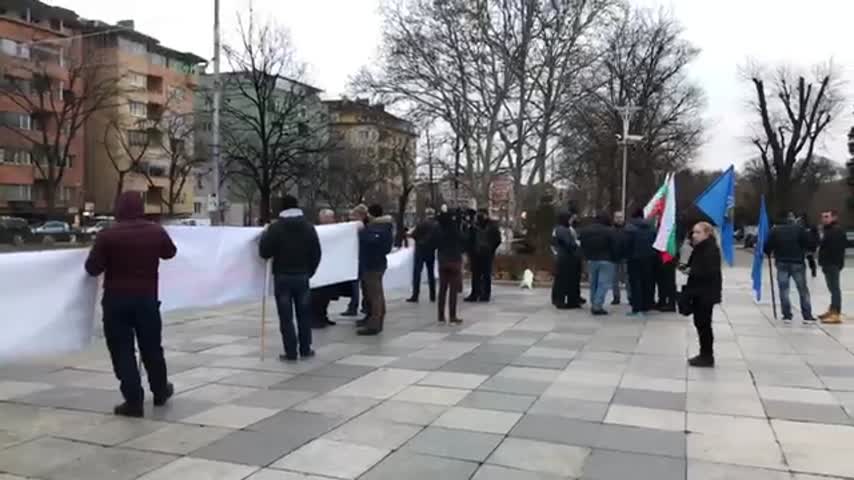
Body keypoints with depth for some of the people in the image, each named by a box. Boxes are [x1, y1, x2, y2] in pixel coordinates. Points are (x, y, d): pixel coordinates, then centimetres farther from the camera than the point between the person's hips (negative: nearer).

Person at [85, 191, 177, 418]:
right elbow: (170, 252, 19)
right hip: (147, 298, 3)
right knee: (152, 347, 17)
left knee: (123, 351, 4)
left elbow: (92, 268, -7)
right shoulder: (156, 231, 0)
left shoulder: (108, 235, -11)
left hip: (116, 300, -3)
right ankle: (160, 392, 32)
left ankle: (134, 401, 4)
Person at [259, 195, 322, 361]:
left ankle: (291, 352, 3)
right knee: (304, 314, 13)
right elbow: (316, 254, 4)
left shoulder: (275, 227, -9)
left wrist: (264, 236, 8)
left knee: (286, 316, 2)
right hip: (302, 276, 3)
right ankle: (305, 349, 18)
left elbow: (264, 253, -8)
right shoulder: (308, 226, 3)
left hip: (282, 276, -3)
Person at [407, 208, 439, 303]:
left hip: (421, 250, -5)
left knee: (417, 273, -3)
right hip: (431, 251, 5)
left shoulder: (422, 224, -12)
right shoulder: (437, 225, 2)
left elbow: (413, 235, -10)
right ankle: (433, 296, 14)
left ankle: (415, 296, -9)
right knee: (431, 273, 13)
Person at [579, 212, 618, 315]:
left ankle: (593, 304, 18)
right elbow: (614, 248, -9)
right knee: (603, 284, -4)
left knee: (593, 283, 15)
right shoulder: (609, 231, -12)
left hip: (591, 260, 6)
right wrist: (615, 259, 5)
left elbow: (582, 246, 9)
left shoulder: (584, 231, 6)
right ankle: (597, 306, -12)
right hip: (606, 261, -6)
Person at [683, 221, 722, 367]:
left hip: (707, 293, -10)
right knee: (700, 323, 13)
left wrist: (692, 272, -19)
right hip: (698, 292, 10)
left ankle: (708, 357, 5)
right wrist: (687, 268, 4)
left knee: (704, 324, -4)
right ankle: (704, 354, 21)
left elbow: (710, 272, -25)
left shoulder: (711, 250, -17)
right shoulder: (699, 248, 14)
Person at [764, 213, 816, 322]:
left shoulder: (775, 230, 2)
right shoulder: (800, 229, -3)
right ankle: (807, 316, 7)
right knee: (803, 289, 7)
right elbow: (810, 245, -6)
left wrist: (769, 253, 21)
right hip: (797, 263, -1)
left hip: (782, 263, 1)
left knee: (784, 289, 7)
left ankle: (787, 315, 5)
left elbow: (767, 247, 1)